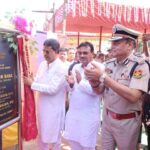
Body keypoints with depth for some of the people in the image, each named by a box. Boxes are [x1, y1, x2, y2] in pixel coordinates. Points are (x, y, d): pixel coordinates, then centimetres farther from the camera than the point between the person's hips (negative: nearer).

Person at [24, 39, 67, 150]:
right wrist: (30, 80, -11)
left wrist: (32, 84, -22)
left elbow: (52, 89, -25)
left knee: (54, 136, 11)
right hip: (42, 105, 7)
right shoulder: (43, 64, 4)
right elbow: (38, 82, 11)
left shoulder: (61, 68, -19)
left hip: (54, 108, -6)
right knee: (42, 134, 21)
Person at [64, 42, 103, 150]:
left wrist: (80, 81, -17)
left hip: (89, 115, -6)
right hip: (73, 113, 6)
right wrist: (71, 84, -8)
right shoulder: (75, 67, 7)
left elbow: (95, 90, -26)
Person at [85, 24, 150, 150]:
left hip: (127, 122, -5)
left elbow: (133, 96, -30)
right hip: (107, 117, 5)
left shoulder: (140, 65, -17)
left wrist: (103, 77, -30)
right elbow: (99, 90, 7)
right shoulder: (109, 64, 1)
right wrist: (94, 80, -17)